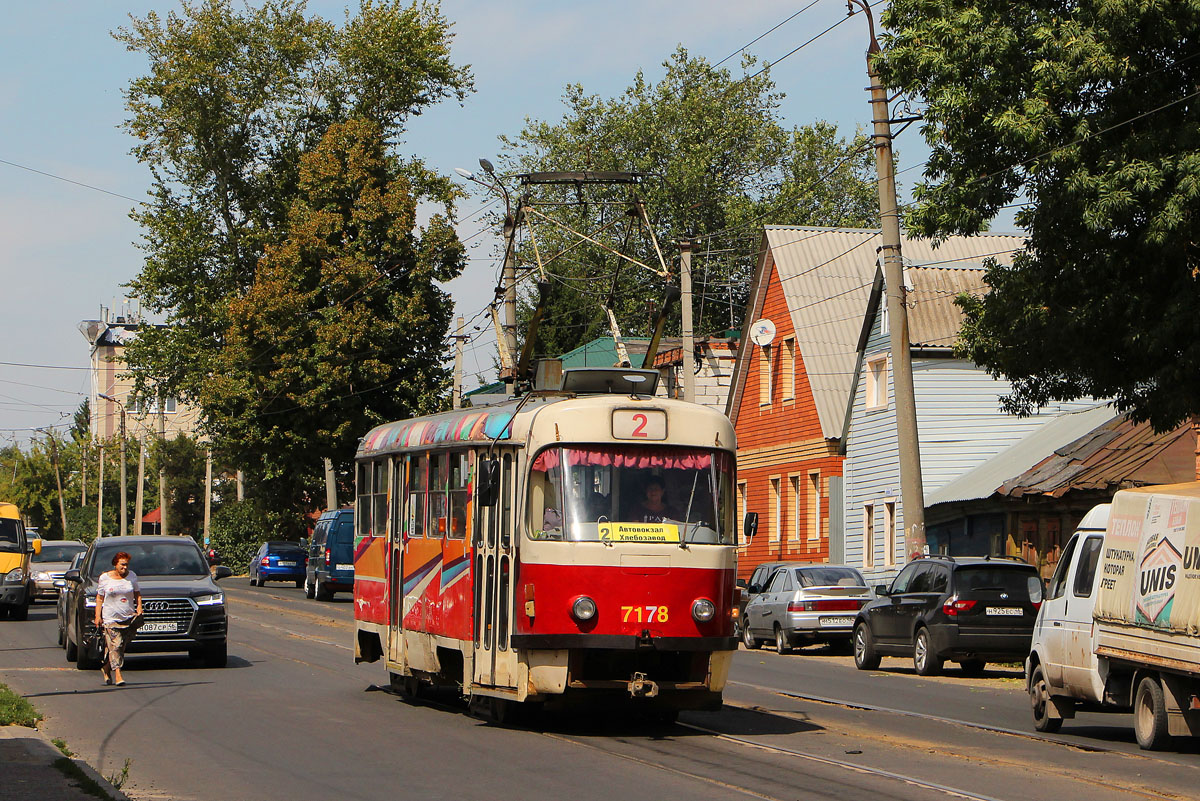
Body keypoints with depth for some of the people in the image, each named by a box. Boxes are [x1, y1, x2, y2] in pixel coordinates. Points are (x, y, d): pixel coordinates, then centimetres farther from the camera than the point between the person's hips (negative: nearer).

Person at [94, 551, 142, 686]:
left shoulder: (132, 576, 9)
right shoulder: (105, 578, 3)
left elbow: (137, 593, 19)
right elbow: (99, 598, 6)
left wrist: (139, 606, 3)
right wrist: (98, 616, -2)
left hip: (128, 618, 3)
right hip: (110, 618, -3)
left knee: (122, 647, 3)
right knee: (115, 645, -13)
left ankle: (105, 669, 24)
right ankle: (117, 675, -17)